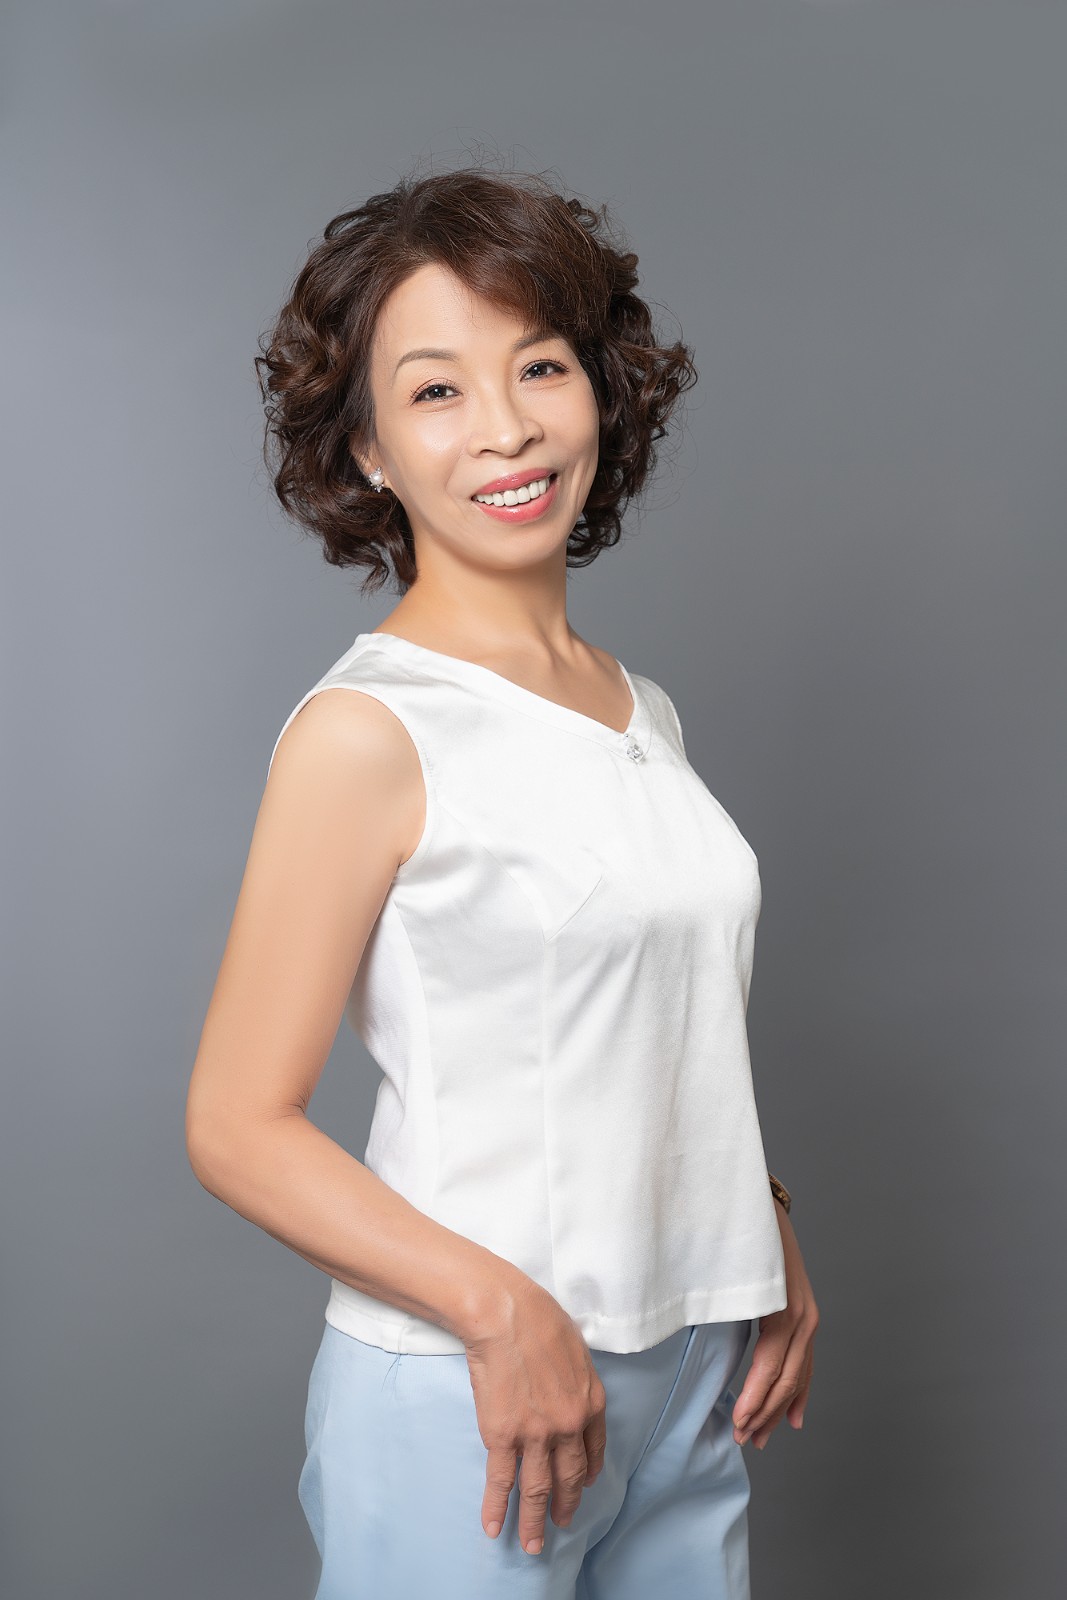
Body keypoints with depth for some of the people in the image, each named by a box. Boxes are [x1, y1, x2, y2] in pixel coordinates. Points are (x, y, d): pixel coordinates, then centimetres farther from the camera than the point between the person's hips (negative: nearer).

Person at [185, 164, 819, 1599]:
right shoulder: (367, 731, -14)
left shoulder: (644, 712, 7)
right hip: (464, 1400, -6)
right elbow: (239, 1129, -14)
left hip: (694, 1376, 6)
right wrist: (504, 1313, -19)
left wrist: (771, 1241, 6)